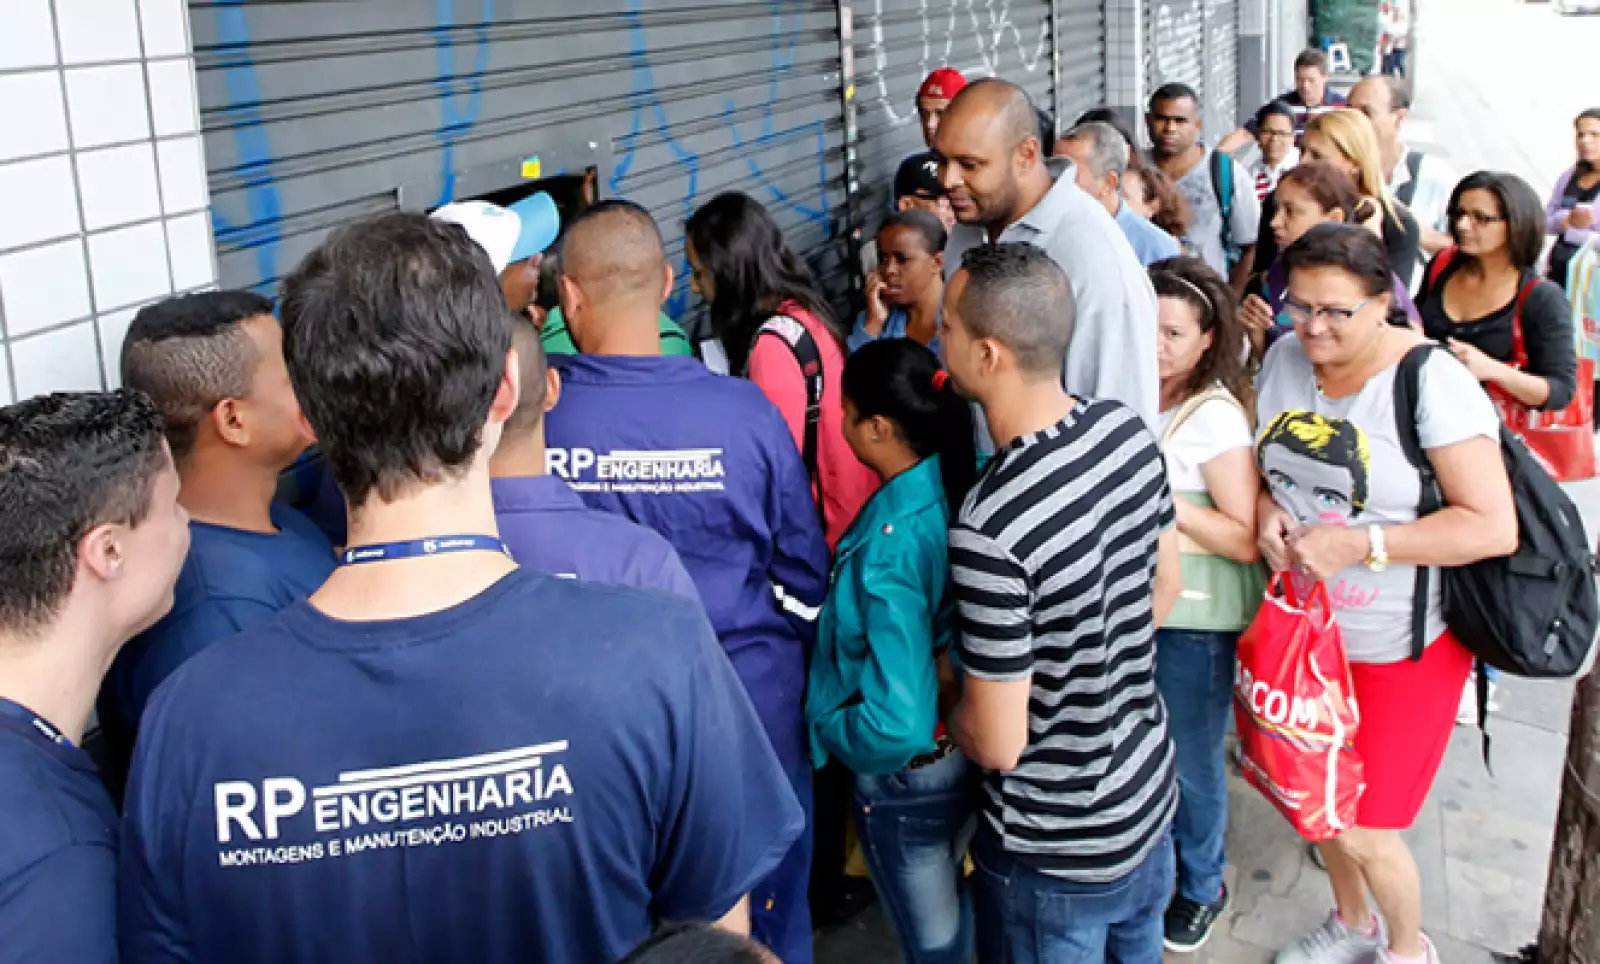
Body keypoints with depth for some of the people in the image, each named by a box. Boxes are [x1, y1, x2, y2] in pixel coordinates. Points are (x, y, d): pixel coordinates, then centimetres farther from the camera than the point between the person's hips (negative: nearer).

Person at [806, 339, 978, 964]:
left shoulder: (889, 546, -33)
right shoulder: (974, 481, -12)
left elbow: (897, 725, -34)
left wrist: (830, 729, -15)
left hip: (908, 774, -7)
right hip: (971, 744, 7)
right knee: (949, 904, 32)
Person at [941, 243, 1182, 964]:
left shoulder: (989, 529, -33)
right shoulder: (1128, 428, -11)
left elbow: (999, 743, -24)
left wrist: (945, 711, -3)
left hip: (1057, 855, -6)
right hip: (1150, 797, 6)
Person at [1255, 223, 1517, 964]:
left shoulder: (1431, 382, -20)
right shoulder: (1284, 358, -2)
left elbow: (1494, 527, -24)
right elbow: (1262, 464, 12)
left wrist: (1358, 544, -27)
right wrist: (1266, 508, -11)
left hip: (1399, 649, -6)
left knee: (1363, 832, 3)